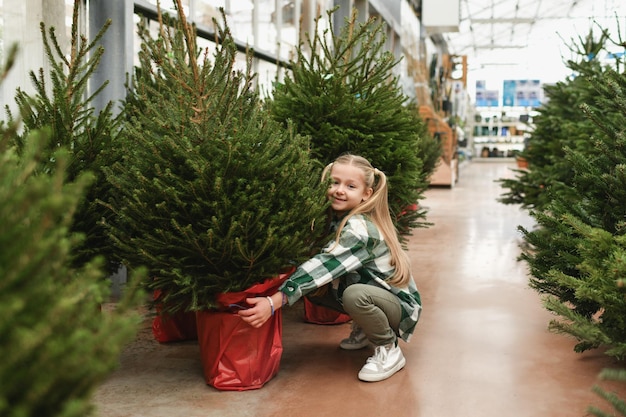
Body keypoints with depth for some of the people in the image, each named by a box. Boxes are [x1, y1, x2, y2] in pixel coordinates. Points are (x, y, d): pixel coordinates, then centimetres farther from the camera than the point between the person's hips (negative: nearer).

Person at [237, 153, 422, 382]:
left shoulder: (360, 229, -27)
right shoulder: (338, 219, -2)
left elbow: (325, 267, -37)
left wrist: (273, 302, -44)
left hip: (399, 304, -8)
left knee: (354, 294, -35)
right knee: (314, 288, -5)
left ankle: (389, 350, -9)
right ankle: (363, 331, 16)